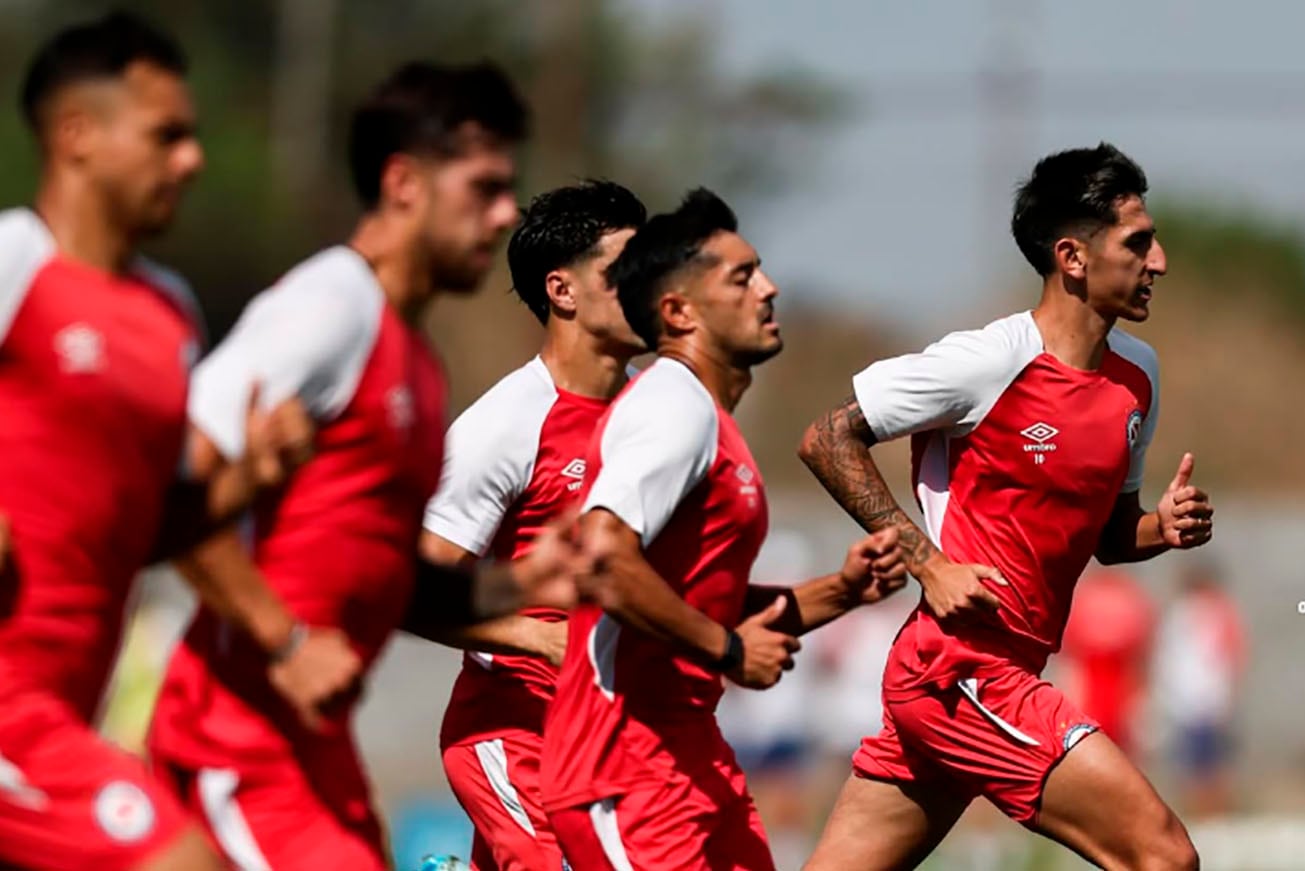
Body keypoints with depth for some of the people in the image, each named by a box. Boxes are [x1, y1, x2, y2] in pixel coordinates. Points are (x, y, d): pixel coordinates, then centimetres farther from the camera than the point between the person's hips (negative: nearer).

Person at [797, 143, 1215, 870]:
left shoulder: (1138, 375, 11)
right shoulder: (990, 362, -13)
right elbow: (829, 440, -8)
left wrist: (1164, 527, 0)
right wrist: (929, 563, -14)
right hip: (962, 670, -8)